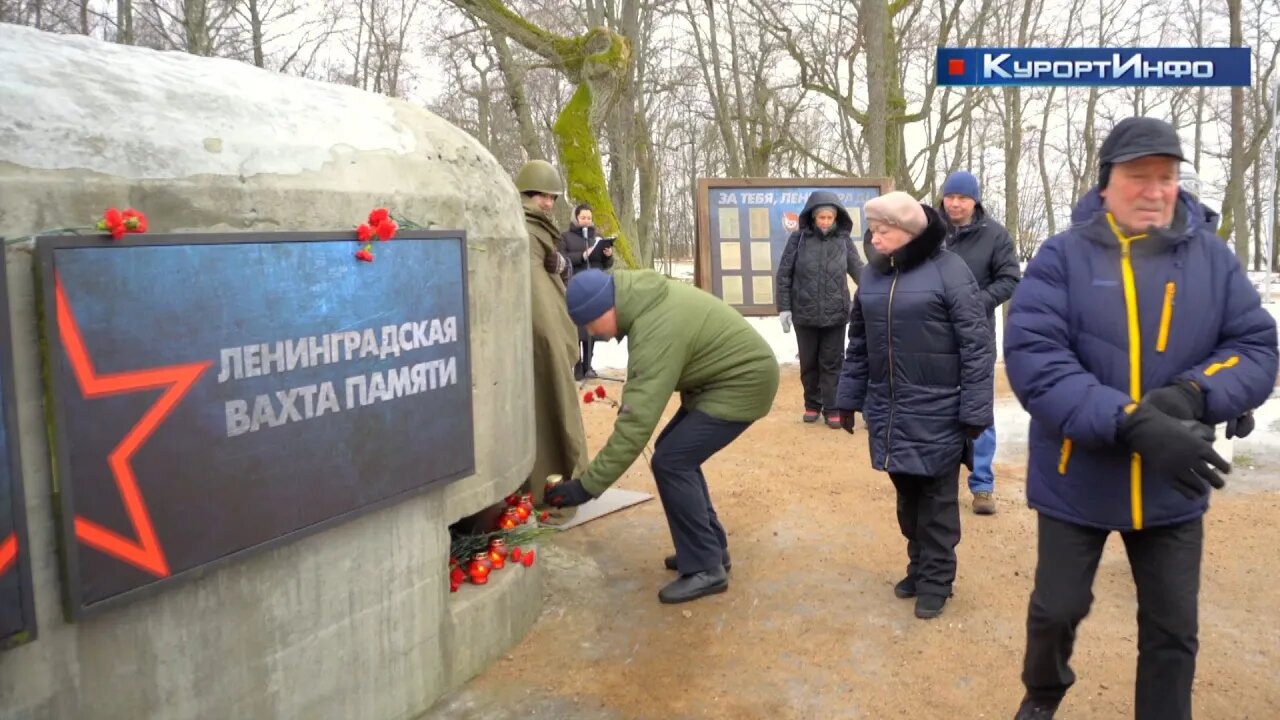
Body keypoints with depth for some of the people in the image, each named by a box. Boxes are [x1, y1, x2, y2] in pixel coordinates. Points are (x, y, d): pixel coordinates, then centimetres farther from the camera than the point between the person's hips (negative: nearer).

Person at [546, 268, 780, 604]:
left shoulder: (659, 332, -31)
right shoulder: (642, 295, -3)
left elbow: (637, 422, -33)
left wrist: (588, 485, -29)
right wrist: (628, 398, 8)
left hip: (742, 382, -10)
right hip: (724, 377, 10)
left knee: (670, 462, -13)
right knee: (677, 454, 12)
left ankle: (705, 568, -3)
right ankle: (711, 548, 21)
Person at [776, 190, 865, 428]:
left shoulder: (844, 240, -1)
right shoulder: (798, 238, -4)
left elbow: (858, 271, 1)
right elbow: (784, 274, -1)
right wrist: (784, 308, -4)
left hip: (835, 314, 0)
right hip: (804, 313, 0)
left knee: (832, 363, 6)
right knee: (808, 362, 13)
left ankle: (832, 409, 16)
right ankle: (812, 405, 28)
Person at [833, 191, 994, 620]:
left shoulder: (948, 271, -12)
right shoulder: (873, 273, 6)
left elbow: (977, 345, -12)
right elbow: (858, 343, 13)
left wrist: (975, 410, -13)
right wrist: (848, 399, 13)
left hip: (936, 412, -5)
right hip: (888, 411, 5)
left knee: (937, 499, 7)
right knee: (907, 496, 16)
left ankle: (936, 579, 20)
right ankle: (918, 568, 31)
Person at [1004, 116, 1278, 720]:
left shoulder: (1212, 258, -2)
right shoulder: (1063, 256, -11)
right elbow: (1031, 358, -21)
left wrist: (1192, 396, -23)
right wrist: (1134, 425, -31)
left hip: (1172, 488, 2)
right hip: (1076, 480, -2)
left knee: (1173, 630, 14)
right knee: (1057, 608, 15)